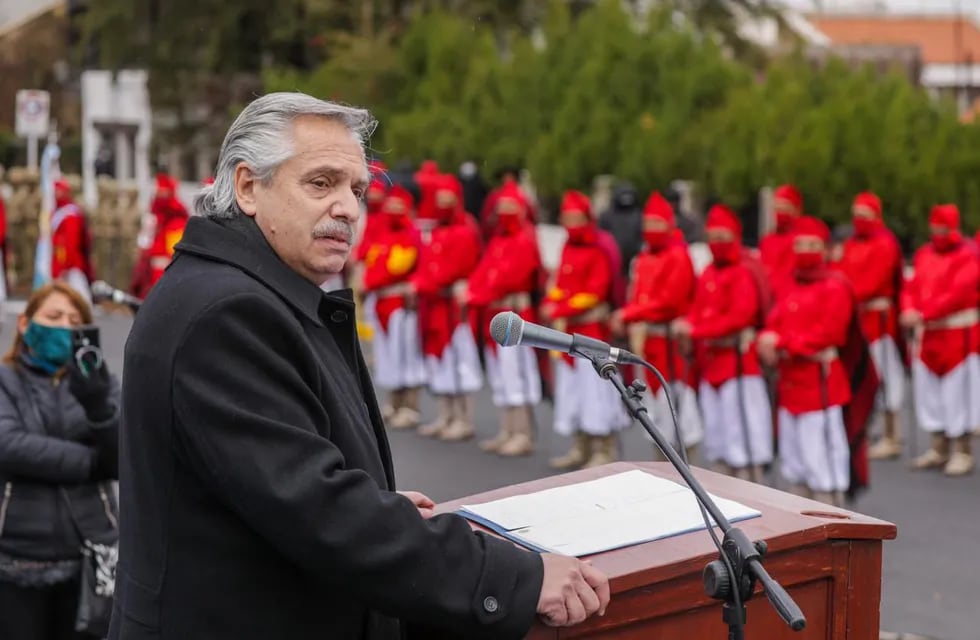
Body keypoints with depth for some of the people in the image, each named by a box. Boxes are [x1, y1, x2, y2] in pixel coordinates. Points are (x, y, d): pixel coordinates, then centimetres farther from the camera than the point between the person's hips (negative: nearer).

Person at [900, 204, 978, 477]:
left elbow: (958, 293, -21)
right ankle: (939, 449, 20)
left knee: (957, 391, -3)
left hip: (957, 334, -7)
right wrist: (910, 310, -15)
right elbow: (912, 287, 7)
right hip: (927, 334, 7)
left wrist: (923, 314, -26)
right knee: (928, 390, 9)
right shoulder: (924, 254, 11)